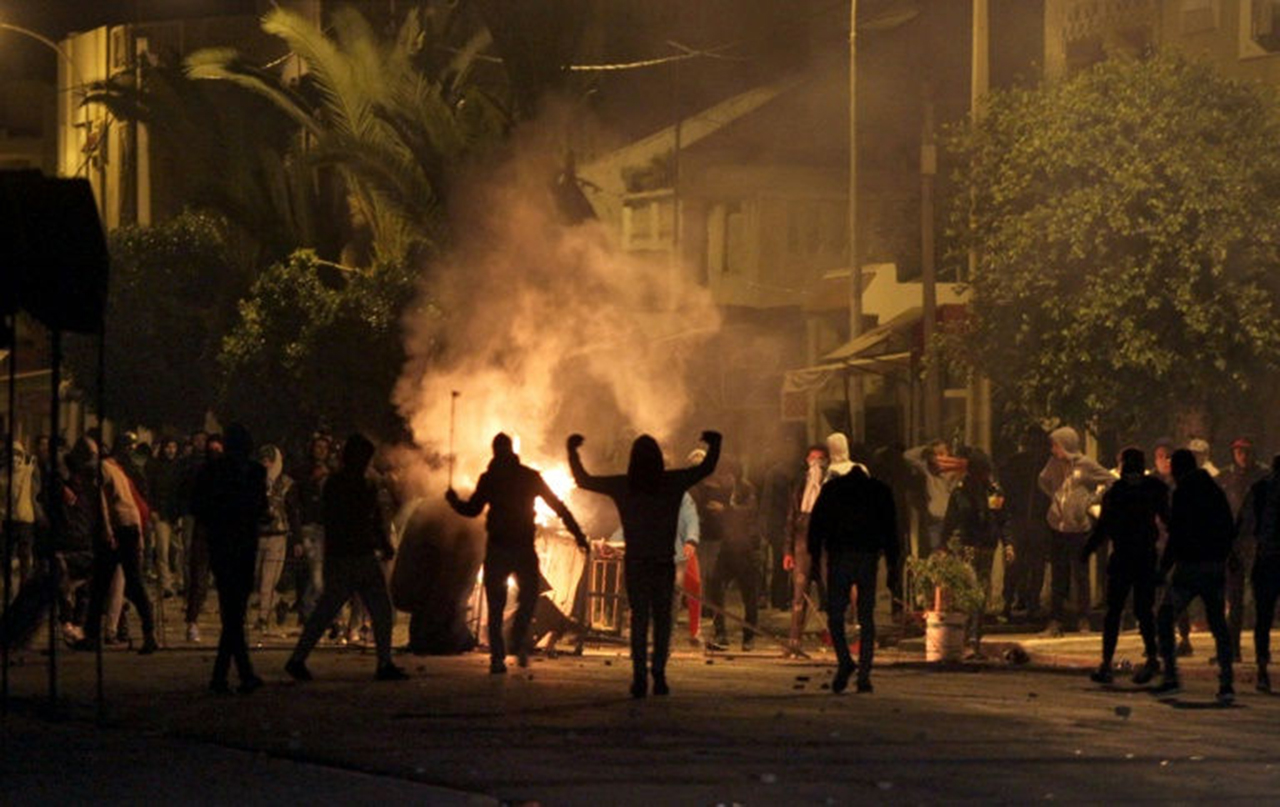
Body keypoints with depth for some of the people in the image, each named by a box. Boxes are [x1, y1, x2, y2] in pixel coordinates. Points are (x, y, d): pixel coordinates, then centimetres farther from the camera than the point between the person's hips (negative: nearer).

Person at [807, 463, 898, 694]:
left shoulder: (832, 488, 9)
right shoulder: (880, 491, 11)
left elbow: (816, 523, 3)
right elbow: (890, 528, 9)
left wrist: (814, 557, 3)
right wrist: (892, 562, 10)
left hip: (839, 556, -1)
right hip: (868, 558, 1)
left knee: (835, 614, 6)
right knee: (866, 618, 5)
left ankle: (845, 661, -16)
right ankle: (864, 675, -2)